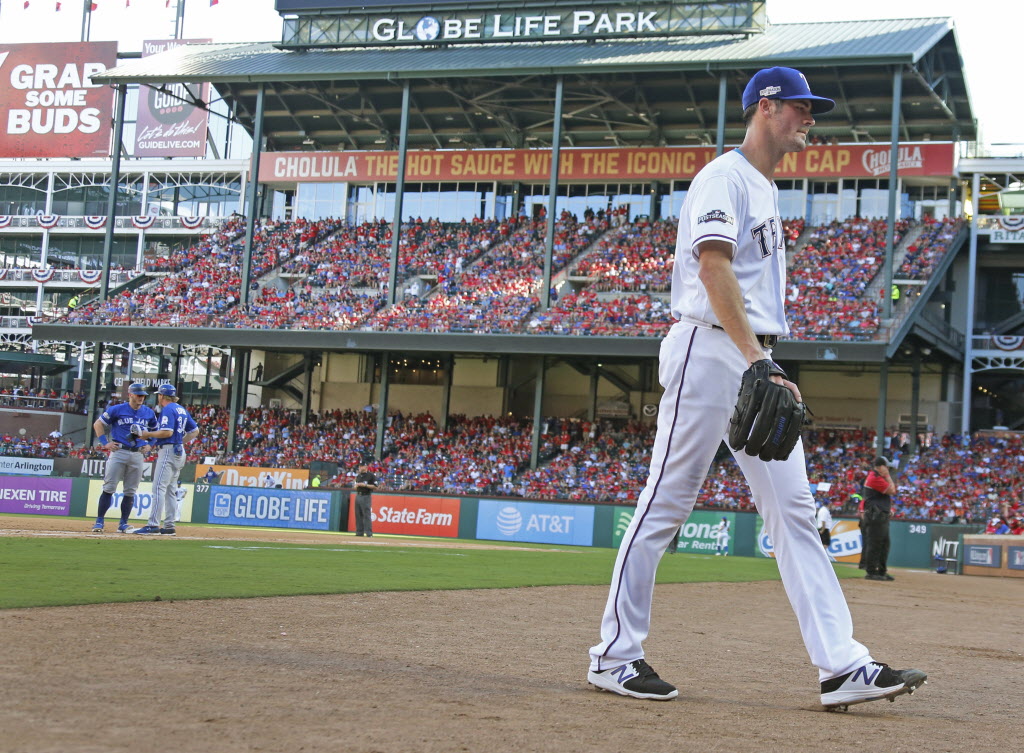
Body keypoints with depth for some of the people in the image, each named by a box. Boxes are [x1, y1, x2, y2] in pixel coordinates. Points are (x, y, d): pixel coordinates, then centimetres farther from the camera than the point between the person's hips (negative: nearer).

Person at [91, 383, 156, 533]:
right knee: (109, 488, -7)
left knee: (130, 491, 4)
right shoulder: (117, 409, -1)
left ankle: (123, 524, 10)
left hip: (138, 455, 4)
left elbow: (155, 430, 25)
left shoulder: (149, 413, 10)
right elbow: (98, 424, 4)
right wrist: (105, 443, -5)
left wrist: (149, 444, 8)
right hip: (118, 452, -4)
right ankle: (99, 521, -3)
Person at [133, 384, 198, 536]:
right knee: (170, 490, 11)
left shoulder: (167, 409, -10)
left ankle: (153, 525, -17)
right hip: (179, 452, 10)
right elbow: (195, 431, 20)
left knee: (159, 488, -12)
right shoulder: (181, 410, 17)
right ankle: (169, 526, 10)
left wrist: (148, 434, -9)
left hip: (168, 451, -10)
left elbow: (167, 432, -21)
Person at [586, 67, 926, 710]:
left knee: (794, 509, 1)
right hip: (711, 350, -9)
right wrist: (756, 361, -28)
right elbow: (713, 268, -19)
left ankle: (843, 665, -2)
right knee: (666, 504, -5)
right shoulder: (724, 176, -6)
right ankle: (615, 656, 4)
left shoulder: (767, 191, 23)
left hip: (757, 361, 9)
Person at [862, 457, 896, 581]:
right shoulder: (875, 478, -15)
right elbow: (892, 491, -16)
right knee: (874, 544, -8)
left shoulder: (878, 477, 18)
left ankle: (881, 571, 19)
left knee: (884, 543, 14)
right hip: (875, 516, -11)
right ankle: (871, 572, -6)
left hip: (882, 516, 11)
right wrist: (887, 476, -8)